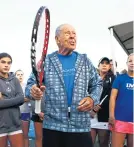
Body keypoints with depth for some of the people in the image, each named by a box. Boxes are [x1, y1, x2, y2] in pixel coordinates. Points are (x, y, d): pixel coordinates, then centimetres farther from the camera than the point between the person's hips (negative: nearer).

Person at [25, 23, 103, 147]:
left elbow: (97, 84, 16)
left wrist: (93, 98, -4)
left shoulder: (85, 61, 10)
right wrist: (33, 90, -20)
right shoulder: (46, 61, 4)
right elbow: (31, 83, 3)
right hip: (53, 126, -1)